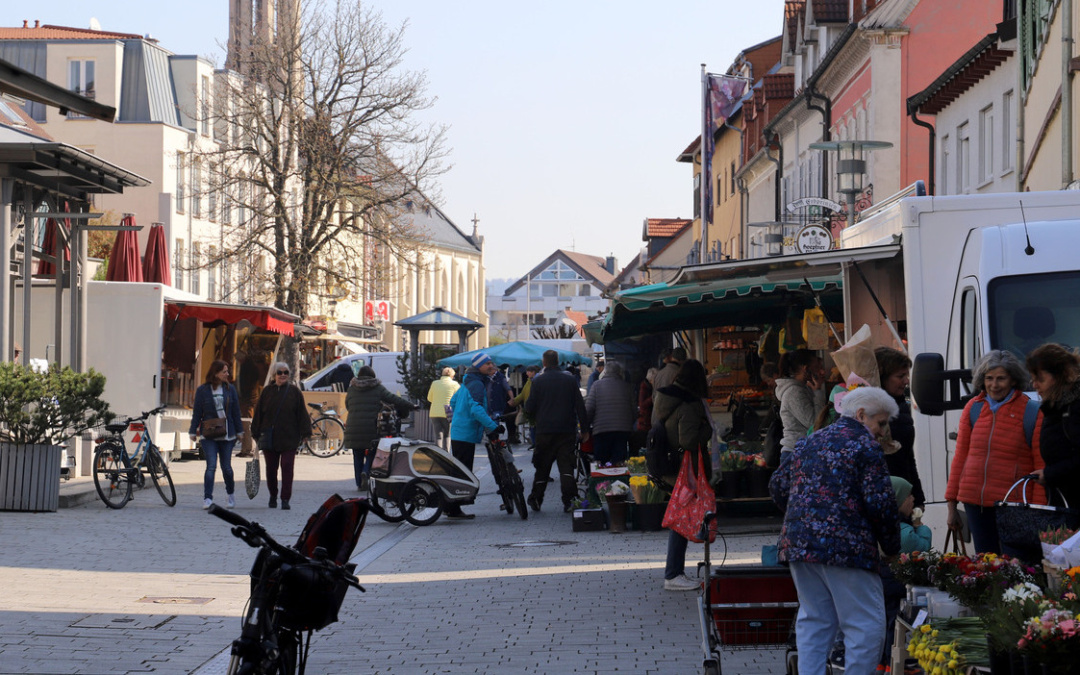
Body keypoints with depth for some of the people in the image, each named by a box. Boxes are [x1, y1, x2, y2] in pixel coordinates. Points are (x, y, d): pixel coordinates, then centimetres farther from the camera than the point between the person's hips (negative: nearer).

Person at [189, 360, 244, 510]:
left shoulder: (230, 389, 7)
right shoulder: (202, 390, 0)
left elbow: (236, 411, 10)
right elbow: (197, 412, 3)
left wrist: (239, 431, 10)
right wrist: (193, 431, 2)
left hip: (227, 434, 2)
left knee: (226, 467, 8)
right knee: (211, 466, -13)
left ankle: (230, 493, 32)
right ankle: (207, 498, -12)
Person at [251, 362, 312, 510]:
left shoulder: (294, 391, 2)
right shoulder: (267, 391, 6)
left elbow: (302, 413, 2)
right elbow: (258, 413, 8)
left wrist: (305, 433, -5)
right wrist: (256, 433, 4)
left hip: (289, 437, -2)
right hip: (269, 436, 2)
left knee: (287, 467, -8)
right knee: (271, 468, 9)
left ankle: (285, 499, -5)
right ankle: (273, 496, 27)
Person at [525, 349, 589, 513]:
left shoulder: (538, 381, -4)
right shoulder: (570, 380, 2)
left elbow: (530, 408, -4)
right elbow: (580, 406, 2)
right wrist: (585, 429, 7)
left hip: (545, 430, -1)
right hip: (567, 430, 1)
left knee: (542, 466, 11)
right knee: (566, 465, 1)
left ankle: (535, 500, 18)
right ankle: (569, 501, -10)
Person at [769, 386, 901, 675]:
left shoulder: (809, 443, 18)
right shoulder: (865, 446, -5)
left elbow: (778, 486, 21)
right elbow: (880, 502, -11)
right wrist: (892, 546, 1)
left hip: (798, 542, 8)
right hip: (845, 547, -8)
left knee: (813, 621, 14)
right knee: (866, 626, -2)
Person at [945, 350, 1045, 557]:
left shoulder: (1031, 412, -3)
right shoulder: (973, 408, 10)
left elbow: (1041, 465, -5)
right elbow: (960, 457, 15)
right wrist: (951, 505, 14)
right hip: (975, 501, 4)